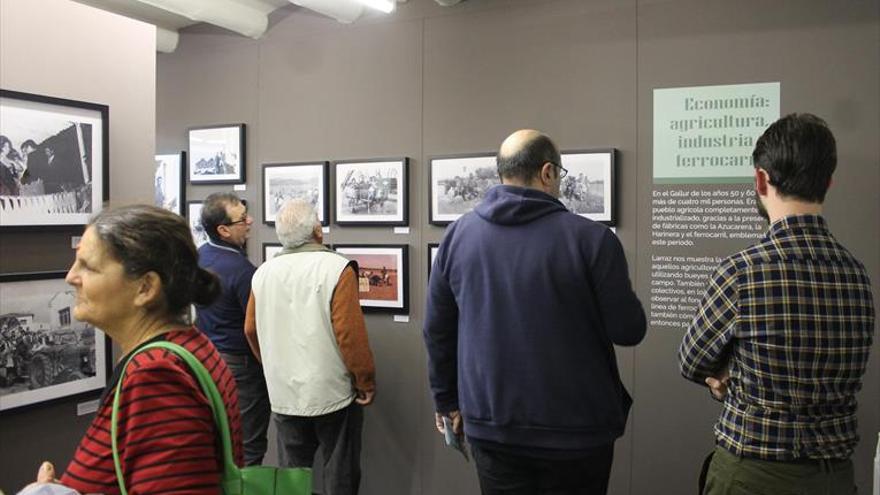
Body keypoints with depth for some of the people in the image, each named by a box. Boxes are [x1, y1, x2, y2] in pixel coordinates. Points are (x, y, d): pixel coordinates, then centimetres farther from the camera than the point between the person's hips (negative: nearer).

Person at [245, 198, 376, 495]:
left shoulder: (263, 272, 1)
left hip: (283, 395, 5)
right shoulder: (336, 268, -15)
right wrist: (367, 382, -7)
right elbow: (350, 333, -18)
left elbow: (251, 331, 8)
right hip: (332, 392, -4)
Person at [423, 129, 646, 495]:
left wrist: (447, 401, 18)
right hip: (575, 432, -3)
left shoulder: (457, 234, -1)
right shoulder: (590, 238, -15)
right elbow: (628, 330, -8)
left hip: (489, 427, 4)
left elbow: (437, 330, 6)